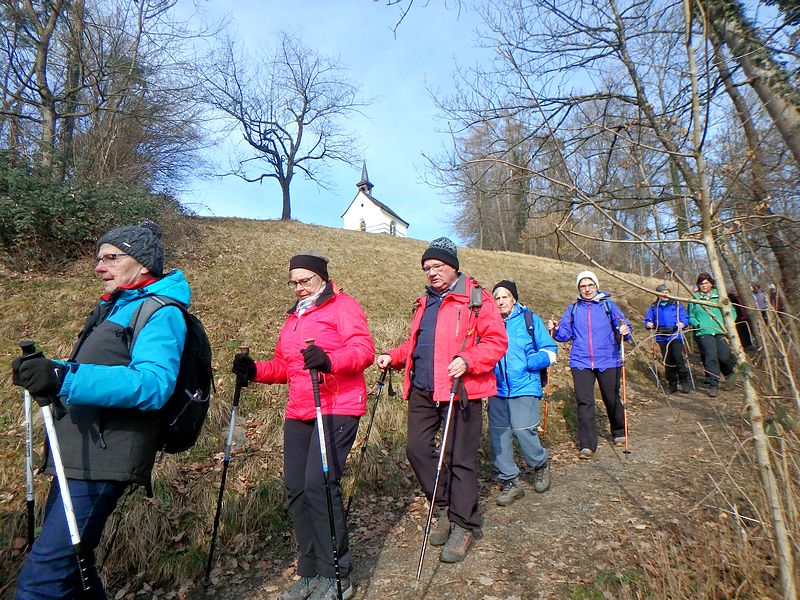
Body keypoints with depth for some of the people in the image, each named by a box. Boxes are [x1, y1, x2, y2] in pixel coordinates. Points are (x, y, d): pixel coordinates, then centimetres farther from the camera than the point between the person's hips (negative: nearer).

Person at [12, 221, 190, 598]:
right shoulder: (114, 307, 19)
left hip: (103, 458, -10)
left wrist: (64, 378, -33)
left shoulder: (160, 312, -12)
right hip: (77, 453, 10)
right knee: (68, 559, 22)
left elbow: (153, 384, -27)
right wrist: (47, 372, 7)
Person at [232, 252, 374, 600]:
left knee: (319, 484, -14)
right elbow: (283, 367, 25)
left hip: (337, 409, -7)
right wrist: (254, 370, 5)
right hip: (298, 414, 8)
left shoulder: (343, 306, -1)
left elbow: (364, 349, -16)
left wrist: (329, 360, -34)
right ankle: (311, 572, 23)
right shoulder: (294, 317, 23)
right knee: (296, 489, 6)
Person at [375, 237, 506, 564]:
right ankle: (445, 507, 30)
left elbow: (496, 341, -9)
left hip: (461, 391, -6)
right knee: (417, 448, 8)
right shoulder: (424, 303, 18)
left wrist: (467, 361, -25)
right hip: (422, 392, 7)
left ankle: (464, 525, 21)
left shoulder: (476, 299, -3)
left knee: (460, 458, 1)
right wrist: (393, 357, 8)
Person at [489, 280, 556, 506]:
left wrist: (528, 363, -13)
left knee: (523, 430, -7)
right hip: (497, 390, 4)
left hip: (524, 388, -3)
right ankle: (510, 483, 22)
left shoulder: (530, 320, 1)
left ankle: (540, 465, 27)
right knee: (498, 434, 6)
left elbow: (549, 352, 3)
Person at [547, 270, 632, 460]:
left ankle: (619, 433, 38)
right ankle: (587, 445, -2)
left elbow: (623, 326, 1)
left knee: (612, 399, 13)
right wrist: (556, 329, -13)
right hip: (581, 362, 1)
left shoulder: (608, 305, 5)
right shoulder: (572, 309, 10)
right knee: (584, 402, -6)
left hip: (608, 361, 0)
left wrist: (625, 331, -22)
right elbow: (565, 334, 7)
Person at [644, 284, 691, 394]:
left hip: (675, 336, -2)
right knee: (667, 361, 6)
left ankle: (684, 382, 3)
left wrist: (682, 323, -15)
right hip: (662, 338, 2)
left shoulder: (676, 304, 9)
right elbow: (647, 320, 14)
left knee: (678, 358, -14)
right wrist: (648, 324, -8)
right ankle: (672, 384, 16)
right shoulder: (653, 307, 14)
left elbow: (685, 317, 6)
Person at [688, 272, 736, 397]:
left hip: (721, 331, 1)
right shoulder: (694, 298, 10)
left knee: (724, 355, -10)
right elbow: (690, 316, 12)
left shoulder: (719, 295, 13)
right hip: (703, 332, -1)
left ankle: (731, 373, 24)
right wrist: (697, 324, -6)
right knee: (710, 356, -11)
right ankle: (713, 385, -2)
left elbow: (731, 311, 13)